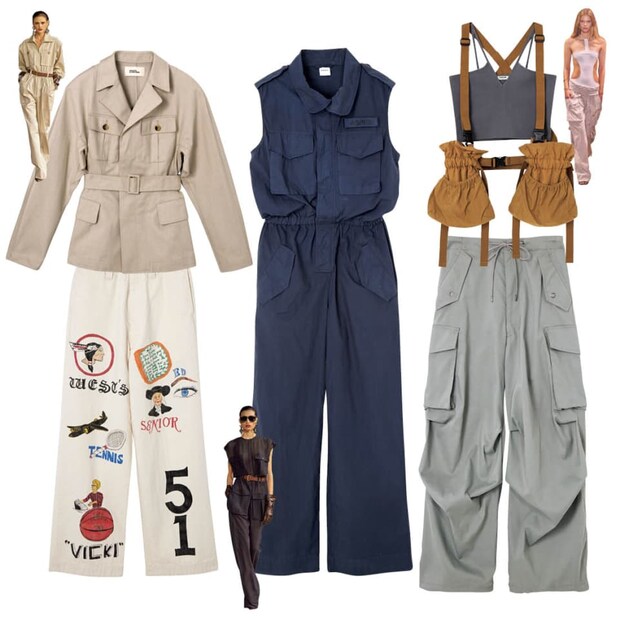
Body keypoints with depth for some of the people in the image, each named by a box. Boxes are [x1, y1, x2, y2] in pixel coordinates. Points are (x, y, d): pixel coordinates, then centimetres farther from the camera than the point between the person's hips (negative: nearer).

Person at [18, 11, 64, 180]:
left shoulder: (56, 43, 4)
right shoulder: (25, 44, 7)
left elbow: (59, 66, 9)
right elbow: (22, 66, 18)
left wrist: (57, 79, -3)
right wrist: (22, 76, 1)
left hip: (47, 85, 0)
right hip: (28, 85, 0)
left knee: (43, 125, 8)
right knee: (32, 125, -8)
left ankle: (43, 158, 29)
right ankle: (41, 168, -13)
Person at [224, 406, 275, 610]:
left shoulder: (266, 444, 6)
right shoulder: (232, 446, 5)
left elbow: (269, 474, 4)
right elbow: (230, 473, 8)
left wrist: (270, 503, -3)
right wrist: (228, 496, 2)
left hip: (259, 496, 1)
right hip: (239, 496, -1)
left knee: (254, 545, 7)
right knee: (242, 545, -8)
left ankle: (249, 582, 33)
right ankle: (251, 596, -7)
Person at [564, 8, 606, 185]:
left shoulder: (601, 42, 2)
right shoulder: (570, 42, 0)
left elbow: (601, 68, 6)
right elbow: (566, 68, 6)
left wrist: (601, 91, 5)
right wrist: (566, 88, -4)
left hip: (593, 90, 2)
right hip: (576, 88, -2)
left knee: (590, 127, 10)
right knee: (578, 129, -8)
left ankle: (584, 153, 39)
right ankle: (582, 172, -8)